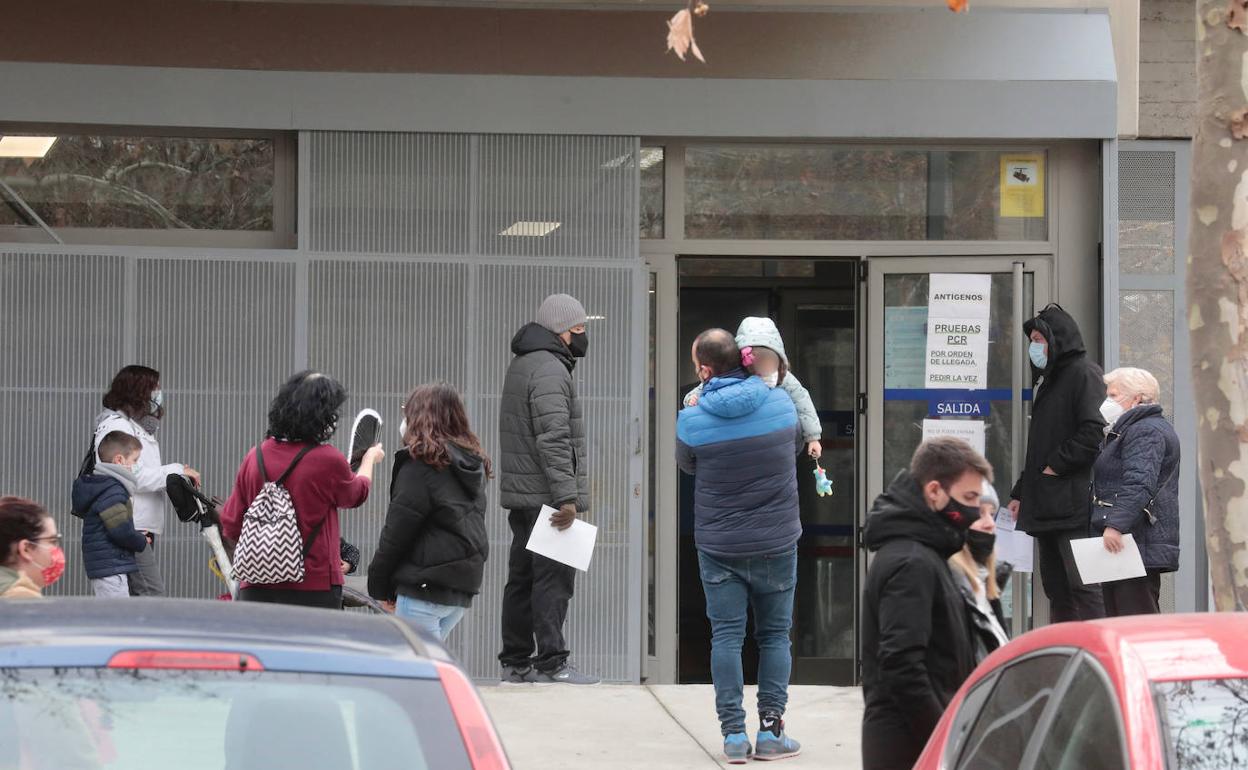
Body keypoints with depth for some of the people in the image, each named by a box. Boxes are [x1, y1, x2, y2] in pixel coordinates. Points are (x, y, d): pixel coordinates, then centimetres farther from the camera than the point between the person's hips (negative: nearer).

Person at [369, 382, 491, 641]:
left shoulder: (420, 463, -10)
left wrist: (380, 585, 0)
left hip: (425, 588, -8)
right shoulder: (473, 464, 13)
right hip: (463, 587, 8)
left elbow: (397, 531, -8)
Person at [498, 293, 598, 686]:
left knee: (522, 577, 12)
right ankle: (551, 663, -8)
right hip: (544, 495, -10)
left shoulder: (522, 365, 19)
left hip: (521, 493, 10)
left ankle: (515, 662, 15)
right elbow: (554, 439, -22)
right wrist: (566, 496, -24)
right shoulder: (549, 370, -14)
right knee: (553, 579, -8)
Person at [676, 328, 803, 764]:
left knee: (726, 636, 4)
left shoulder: (692, 421, -11)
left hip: (718, 545, -1)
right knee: (774, 635, 10)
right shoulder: (781, 404, -5)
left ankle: (734, 734, 1)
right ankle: (770, 731, 8)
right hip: (776, 543, 1)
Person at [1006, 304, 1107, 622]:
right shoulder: (1049, 381, 23)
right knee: (1056, 588, 9)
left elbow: (1093, 432, -19)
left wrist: (1057, 465, -15)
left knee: (1081, 585, -13)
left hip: (1073, 506, -10)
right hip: (1046, 507, 10)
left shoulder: (1083, 374, -5)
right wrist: (1020, 493, 23)